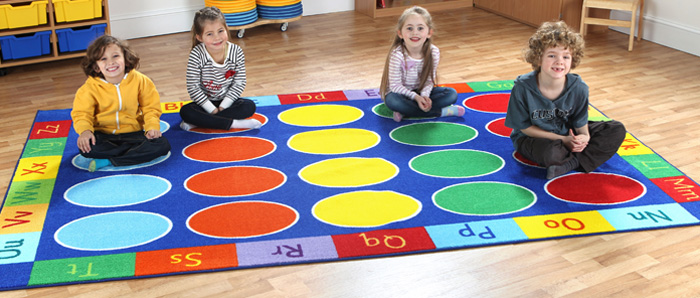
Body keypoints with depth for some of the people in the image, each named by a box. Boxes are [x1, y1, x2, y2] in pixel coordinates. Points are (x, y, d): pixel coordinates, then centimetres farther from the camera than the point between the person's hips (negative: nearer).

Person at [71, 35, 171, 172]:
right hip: (103, 135, -1)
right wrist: (85, 131, -27)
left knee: (162, 145, -24)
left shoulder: (140, 80, -5)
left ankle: (107, 161, -22)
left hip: (133, 133, 2)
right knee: (85, 148, -33)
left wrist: (152, 127, -17)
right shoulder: (90, 87, -7)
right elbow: (82, 114, -5)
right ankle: (136, 152, -19)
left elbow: (151, 108, 1)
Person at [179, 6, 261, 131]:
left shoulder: (236, 52, -13)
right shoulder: (197, 55, -19)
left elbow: (239, 83, -9)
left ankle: (200, 122, -25)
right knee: (185, 112, -28)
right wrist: (213, 110, -21)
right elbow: (193, 88, -18)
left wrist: (223, 107, -17)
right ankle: (233, 123, -31)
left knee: (249, 106, -26)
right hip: (205, 103, -1)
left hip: (227, 101, 2)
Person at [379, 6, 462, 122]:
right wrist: (415, 97, -32)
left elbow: (429, 80, -8)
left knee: (452, 94, -14)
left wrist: (424, 95, -28)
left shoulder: (433, 52, -16)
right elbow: (395, 86, -22)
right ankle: (442, 112, -27)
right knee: (393, 101, -40)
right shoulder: (397, 55, -27)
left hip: (420, 91, 4)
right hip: (398, 92, -4)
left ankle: (406, 111, -23)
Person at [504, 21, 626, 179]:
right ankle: (579, 158, -6)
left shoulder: (578, 88, -16)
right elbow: (524, 127, -14)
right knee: (550, 152, -40)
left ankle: (570, 163, -22)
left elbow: (580, 122, -4)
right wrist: (563, 140, -21)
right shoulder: (523, 88, -24)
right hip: (533, 137, -4)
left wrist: (584, 136, -30)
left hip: (567, 134, 5)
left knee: (617, 130, -9)